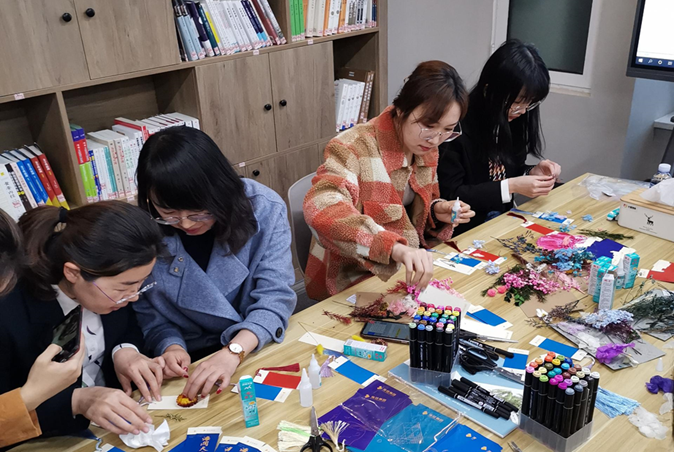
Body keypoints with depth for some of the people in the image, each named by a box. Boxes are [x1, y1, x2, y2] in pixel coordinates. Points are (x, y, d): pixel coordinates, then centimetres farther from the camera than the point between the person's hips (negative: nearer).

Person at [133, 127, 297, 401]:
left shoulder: (264, 209, -17)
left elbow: (275, 296, -19)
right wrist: (170, 346, -23)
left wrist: (234, 351, -34)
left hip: (257, 346, 1)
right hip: (188, 361, -1)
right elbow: (146, 312, -3)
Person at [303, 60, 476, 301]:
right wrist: (395, 247, -51)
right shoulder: (355, 146, -22)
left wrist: (437, 212, -7)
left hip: (404, 269, 7)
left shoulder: (426, 151, 0)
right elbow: (321, 208, -40)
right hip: (351, 281, -7)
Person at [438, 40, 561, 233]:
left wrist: (533, 172, -7)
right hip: (464, 230, -7)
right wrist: (510, 187, -22)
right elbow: (450, 196, -19)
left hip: (502, 220, 7)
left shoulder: (513, 119, 0)